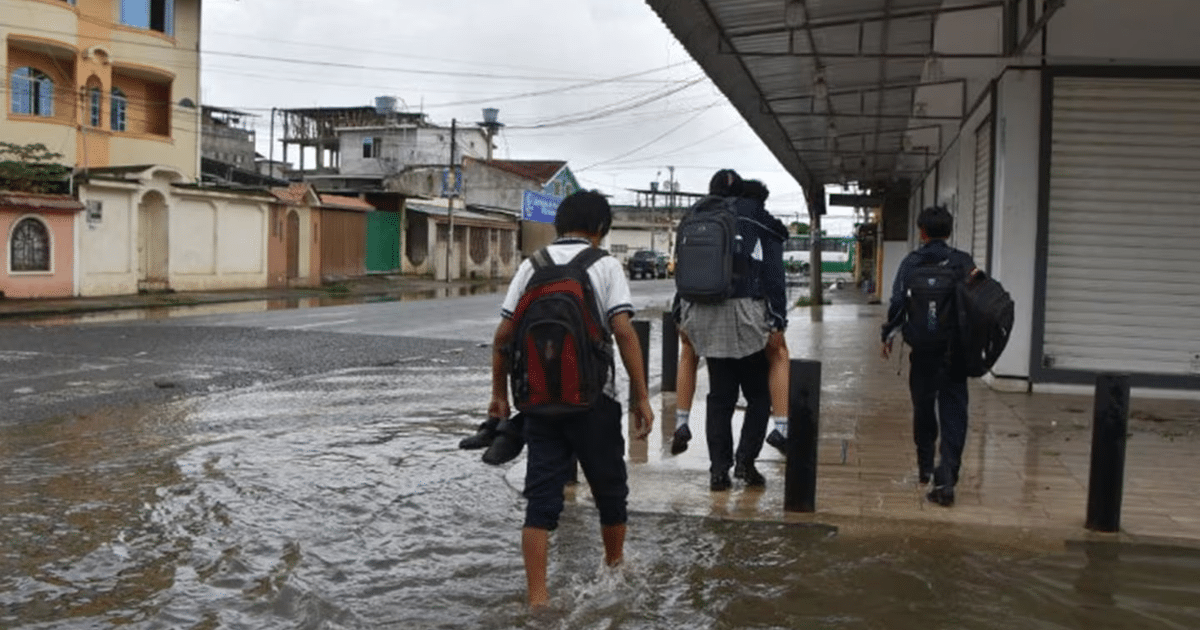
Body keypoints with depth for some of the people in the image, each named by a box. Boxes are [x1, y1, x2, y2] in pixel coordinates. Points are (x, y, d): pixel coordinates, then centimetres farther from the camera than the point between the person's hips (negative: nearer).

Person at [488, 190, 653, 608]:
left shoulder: (532, 266, 6)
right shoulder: (605, 266, -3)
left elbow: (503, 335, 3)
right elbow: (624, 332, -13)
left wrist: (499, 393, 12)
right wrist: (641, 397, -9)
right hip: (593, 400, -2)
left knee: (541, 498, 5)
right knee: (609, 489, 17)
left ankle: (537, 597, 2)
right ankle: (615, 569, 35)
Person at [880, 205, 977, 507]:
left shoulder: (911, 263, -1)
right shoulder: (964, 262, 3)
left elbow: (898, 303, -4)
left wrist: (888, 336, 8)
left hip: (924, 349, 0)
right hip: (957, 349, 0)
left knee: (923, 408, 16)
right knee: (954, 411, 0)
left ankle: (925, 467, 30)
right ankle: (946, 478, -10)